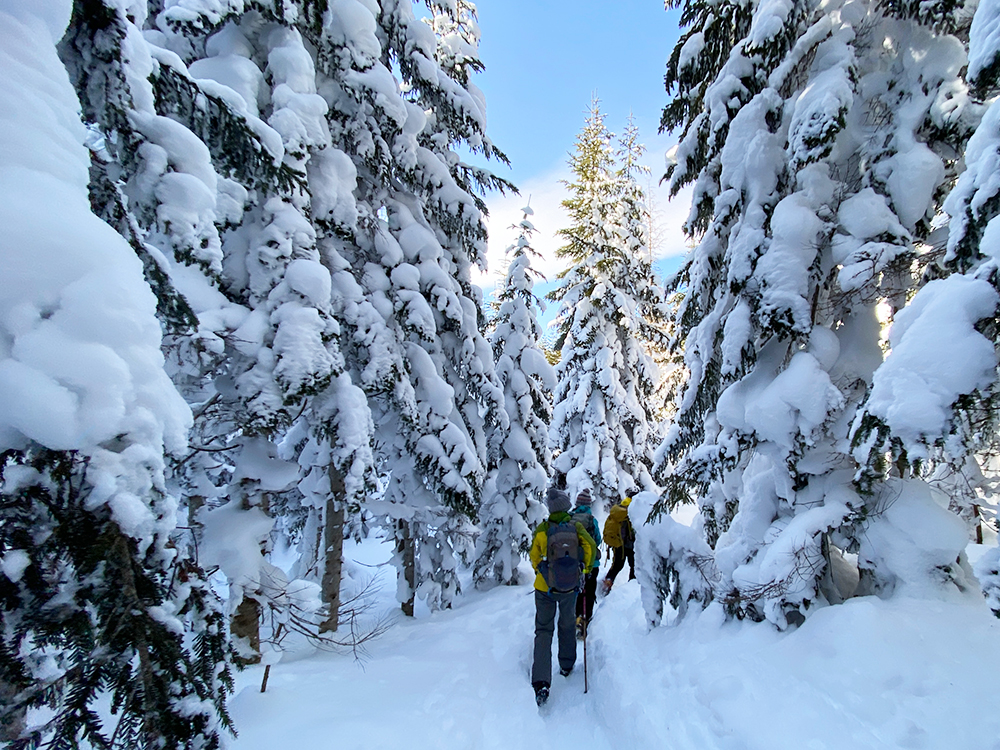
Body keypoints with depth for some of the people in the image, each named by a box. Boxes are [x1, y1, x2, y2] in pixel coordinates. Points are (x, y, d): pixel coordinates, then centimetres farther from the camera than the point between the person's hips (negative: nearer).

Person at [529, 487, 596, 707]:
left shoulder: (542, 529, -14)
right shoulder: (576, 527, -10)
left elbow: (534, 557, -5)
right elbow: (590, 546, -13)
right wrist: (584, 570, 2)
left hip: (545, 587, -2)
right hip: (570, 588, 2)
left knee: (543, 630, 6)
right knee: (567, 625, 25)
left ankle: (541, 683, -4)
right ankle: (566, 666, 40)